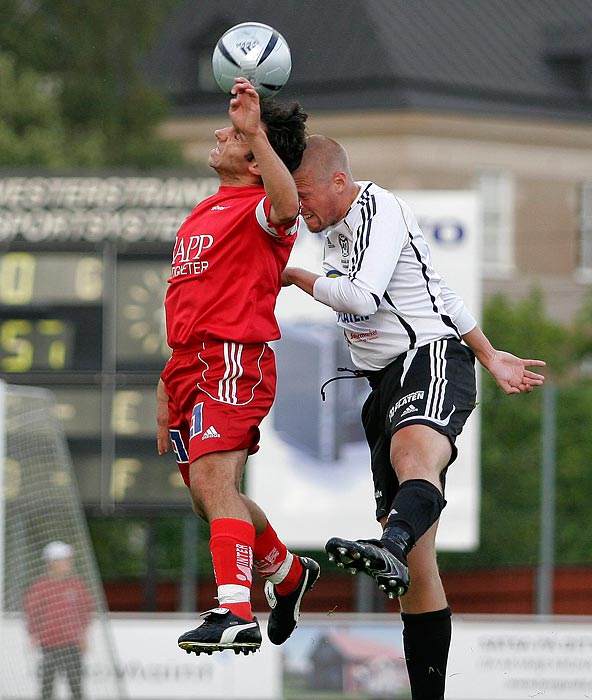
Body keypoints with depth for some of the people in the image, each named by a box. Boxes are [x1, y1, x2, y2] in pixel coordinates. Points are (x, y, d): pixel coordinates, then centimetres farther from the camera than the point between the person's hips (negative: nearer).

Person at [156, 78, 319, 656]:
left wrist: (256, 133, -43)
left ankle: (236, 615, -32)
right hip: (191, 366, 10)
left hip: (234, 363, -10)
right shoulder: (205, 212, 21)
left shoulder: (258, 210, -7)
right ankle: (288, 573, 41)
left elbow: (286, 206, -35)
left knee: (212, 479, -25)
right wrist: (169, 384, 27)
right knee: (209, 499, 18)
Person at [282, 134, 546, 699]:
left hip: (432, 360, -10)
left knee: (414, 451, -44)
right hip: (389, 380, 10)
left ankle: (390, 547, -77)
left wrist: (301, 279, -1)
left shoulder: (379, 212, -6)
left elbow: (362, 297, -20)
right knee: (415, 566, 1)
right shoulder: (339, 230, 23)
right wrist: (490, 358, 33)